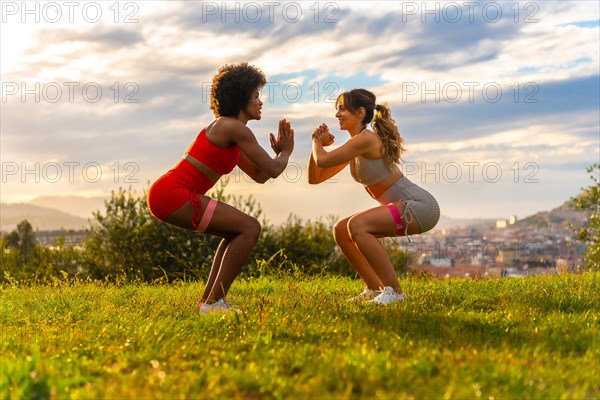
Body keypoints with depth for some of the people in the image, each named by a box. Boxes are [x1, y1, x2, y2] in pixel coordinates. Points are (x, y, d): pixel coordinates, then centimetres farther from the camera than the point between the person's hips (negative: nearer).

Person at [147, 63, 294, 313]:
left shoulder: (226, 129, 22)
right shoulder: (235, 128, -9)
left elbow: (259, 176, 27)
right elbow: (272, 170, -6)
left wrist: (278, 152, 15)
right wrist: (285, 152, 13)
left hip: (168, 194, 10)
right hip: (172, 194, -10)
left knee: (238, 231, 19)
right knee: (250, 228, -9)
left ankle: (207, 300, 16)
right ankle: (214, 303, -8)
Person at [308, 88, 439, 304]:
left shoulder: (366, 139, -18)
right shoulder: (354, 146, 11)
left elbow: (322, 161, -20)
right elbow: (315, 178, 13)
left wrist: (317, 143, 2)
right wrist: (319, 144, 1)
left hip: (420, 206, -10)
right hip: (405, 207, 10)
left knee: (357, 225, -26)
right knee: (341, 230, 6)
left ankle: (394, 291, -17)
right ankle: (375, 289, 14)